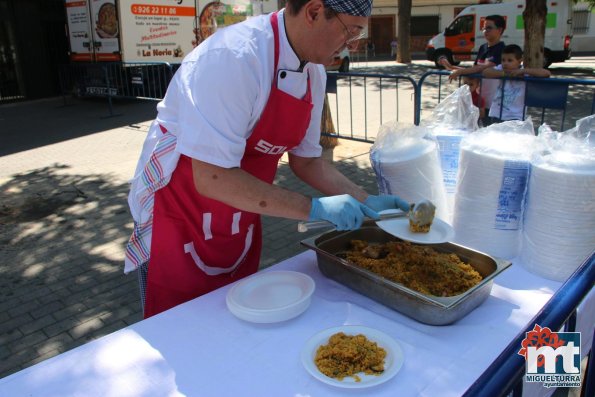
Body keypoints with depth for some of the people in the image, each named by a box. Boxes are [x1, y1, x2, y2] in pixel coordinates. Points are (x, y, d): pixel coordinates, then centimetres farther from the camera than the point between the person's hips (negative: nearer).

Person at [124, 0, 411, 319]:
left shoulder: (314, 72, -3)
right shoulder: (235, 57, -29)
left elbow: (305, 160, 7)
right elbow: (211, 179, -31)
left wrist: (365, 203, -2)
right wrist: (314, 208, -28)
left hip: (241, 224, 7)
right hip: (176, 223, -7)